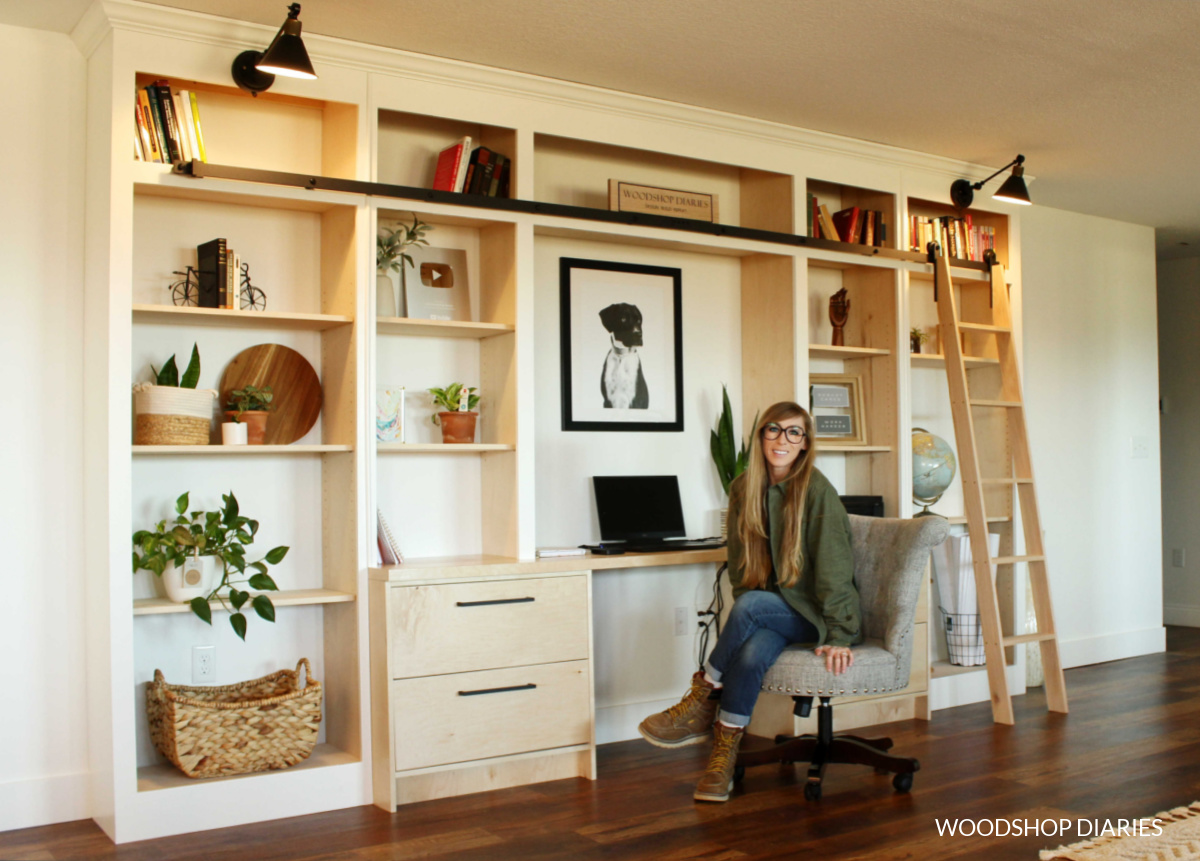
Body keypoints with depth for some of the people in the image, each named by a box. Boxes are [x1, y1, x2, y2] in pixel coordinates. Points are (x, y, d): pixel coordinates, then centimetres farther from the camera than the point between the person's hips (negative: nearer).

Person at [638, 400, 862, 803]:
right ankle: (723, 756, -21)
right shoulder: (744, 488, 2)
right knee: (750, 654, -30)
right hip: (772, 614, 4)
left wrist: (838, 635, -23)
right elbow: (741, 562, 7)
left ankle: (701, 704, -16)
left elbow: (833, 565, -18)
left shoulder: (816, 490, -14)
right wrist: (738, 628, -5)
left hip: (815, 614, -4)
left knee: (750, 604, -32)